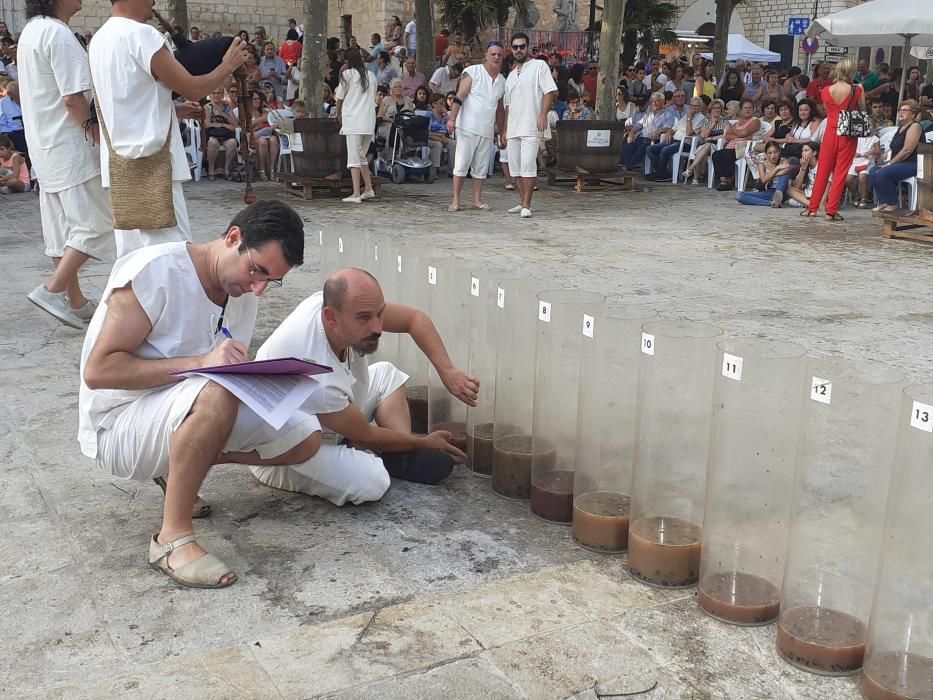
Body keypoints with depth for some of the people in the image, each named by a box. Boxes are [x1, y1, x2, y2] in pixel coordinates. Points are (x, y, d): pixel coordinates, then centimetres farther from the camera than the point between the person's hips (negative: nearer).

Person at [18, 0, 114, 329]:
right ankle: (52, 289, -6)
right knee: (96, 224, -3)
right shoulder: (58, 34, -17)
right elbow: (73, 98, -21)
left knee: (62, 228, 11)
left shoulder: (31, 31, 13)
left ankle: (75, 302, 17)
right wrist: (97, 133, -8)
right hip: (70, 148, -10)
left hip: (46, 148, 10)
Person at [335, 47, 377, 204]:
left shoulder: (347, 74, -1)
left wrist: (338, 113, 24)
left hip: (353, 120, -6)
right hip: (369, 120, 6)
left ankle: (356, 194, -14)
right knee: (362, 156, 17)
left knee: (354, 157, -8)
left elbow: (339, 97, 6)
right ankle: (369, 189, 18)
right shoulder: (370, 76, 14)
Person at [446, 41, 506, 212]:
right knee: (461, 164, -5)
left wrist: (502, 132, 22)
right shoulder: (472, 72, -5)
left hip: (487, 131, 6)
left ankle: (477, 200, 16)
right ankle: (455, 200, 0)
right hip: (468, 127, -5)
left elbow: (500, 109, 21)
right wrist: (452, 118, -19)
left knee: (481, 167, 8)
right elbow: (459, 97, -10)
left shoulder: (502, 81, 13)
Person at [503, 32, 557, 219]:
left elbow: (550, 91, -8)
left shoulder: (539, 66, 1)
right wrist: (505, 129, 18)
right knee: (515, 167, 6)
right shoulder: (511, 75, 21)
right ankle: (523, 203, 16)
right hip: (513, 129, 7)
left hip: (531, 128, -7)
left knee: (527, 165, -15)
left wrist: (543, 114, -19)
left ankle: (526, 205, -13)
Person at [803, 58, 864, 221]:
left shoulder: (826, 91, -4)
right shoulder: (857, 91, -9)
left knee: (823, 171, 11)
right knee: (840, 173, 3)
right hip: (848, 135, -2)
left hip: (830, 132, 2)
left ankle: (812, 208, 16)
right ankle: (831, 211, 1)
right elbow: (862, 111, 3)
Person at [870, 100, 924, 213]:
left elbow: (907, 150, -18)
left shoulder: (915, 126, -9)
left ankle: (892, 204, -13)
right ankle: (882, 202, -6)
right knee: (874, 171, -7)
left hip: (912, 164, -10)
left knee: (882, 173, -27)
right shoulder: (901, 127, 21)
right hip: (899, 163, 10)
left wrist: (890, 163, -16)